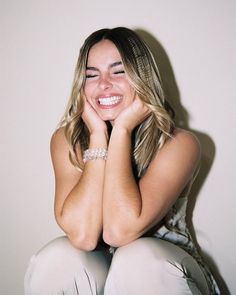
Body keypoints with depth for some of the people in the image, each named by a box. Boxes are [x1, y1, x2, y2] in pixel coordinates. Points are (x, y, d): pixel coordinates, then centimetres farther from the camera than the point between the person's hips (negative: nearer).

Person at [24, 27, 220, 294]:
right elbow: (82, 235, -23)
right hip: (93, 267, 2)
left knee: (140, 259, -33)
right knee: (55, 259, -28)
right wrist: (98, 135, -23)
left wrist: (122, 129, -24)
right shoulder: (66, 140, -8)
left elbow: (119, 231, -28)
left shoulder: (178, 144, -16)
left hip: (160, 270, -1)